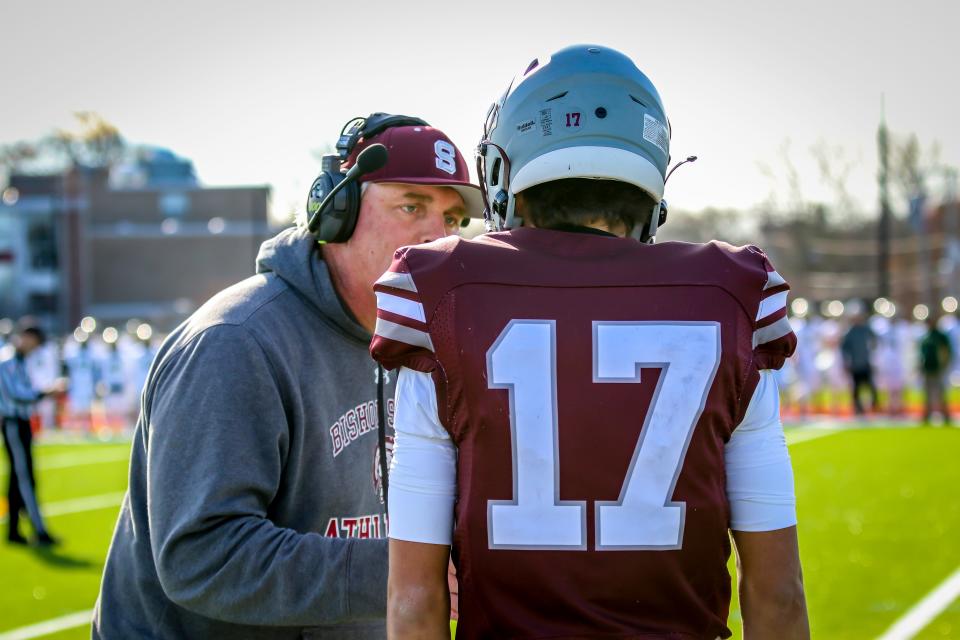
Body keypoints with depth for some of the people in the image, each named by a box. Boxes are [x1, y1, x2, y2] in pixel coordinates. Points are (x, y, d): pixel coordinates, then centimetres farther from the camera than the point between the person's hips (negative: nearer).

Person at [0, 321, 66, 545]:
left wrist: (49, 391, 7)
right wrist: (46, 390, -22)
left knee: (18, 477, 12)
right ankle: (40, 532, -12)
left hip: (23, 423, 9)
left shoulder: (20, 363, 15)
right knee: (25, 478, -9)